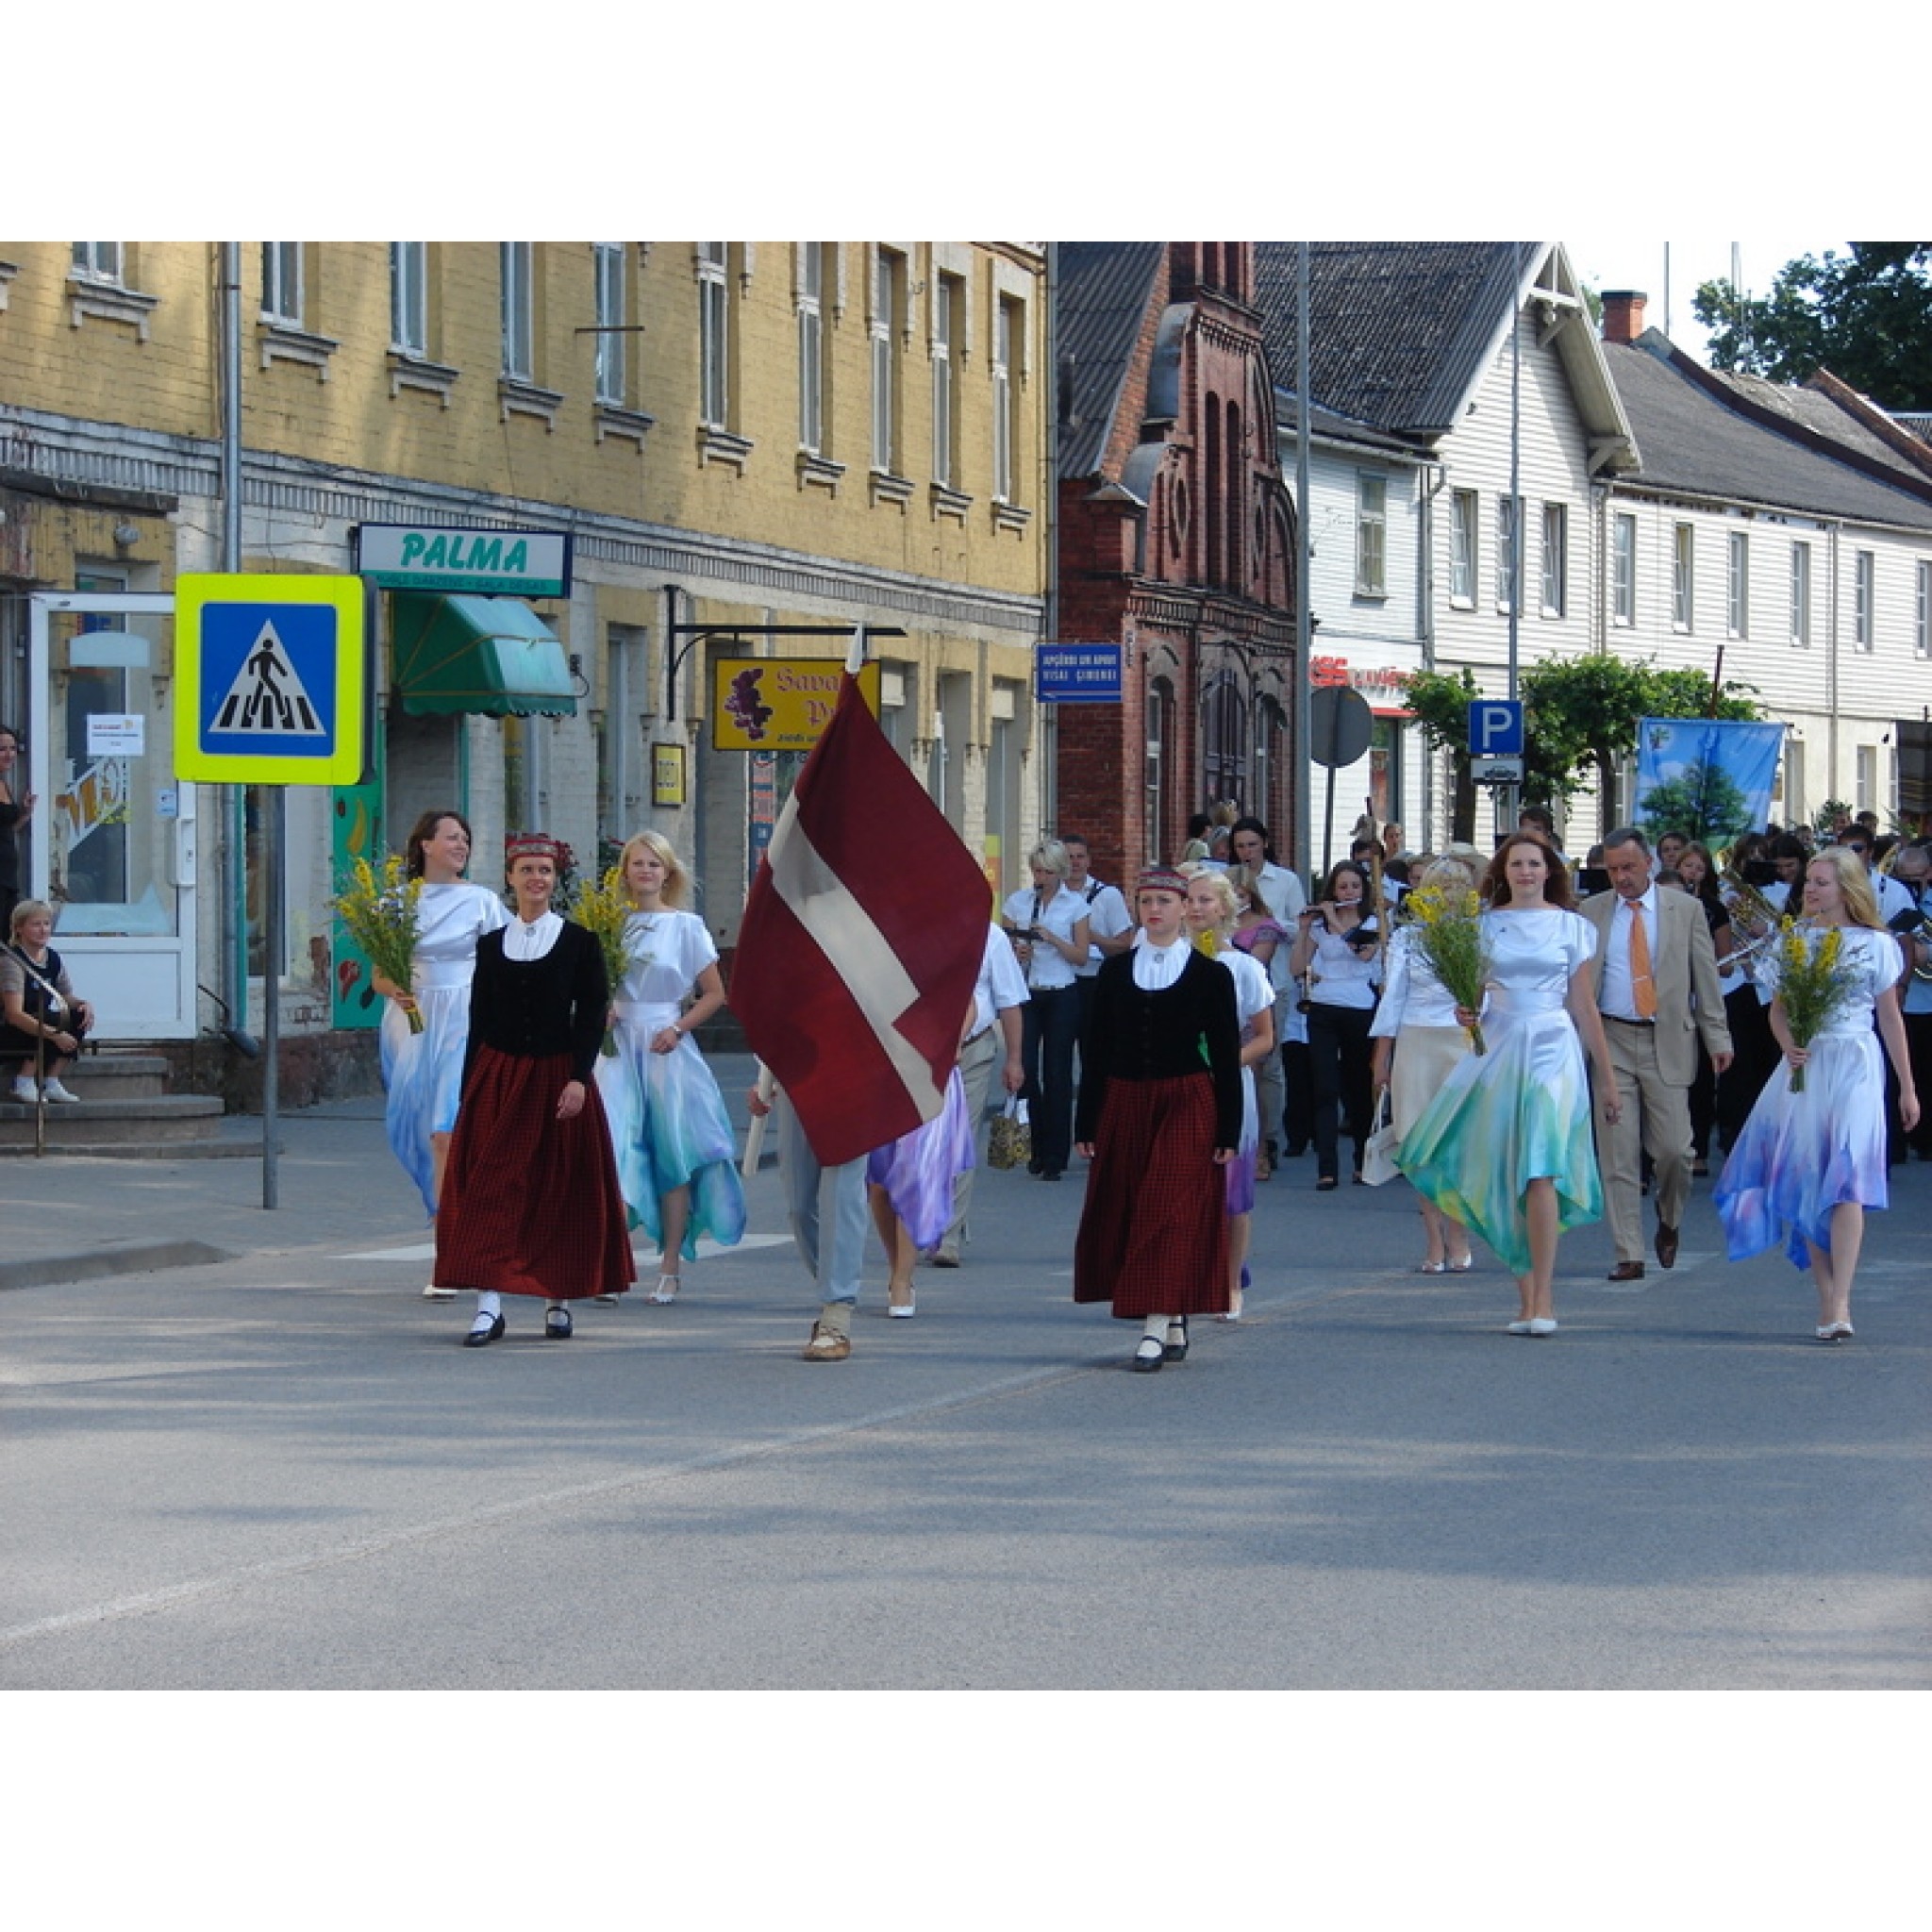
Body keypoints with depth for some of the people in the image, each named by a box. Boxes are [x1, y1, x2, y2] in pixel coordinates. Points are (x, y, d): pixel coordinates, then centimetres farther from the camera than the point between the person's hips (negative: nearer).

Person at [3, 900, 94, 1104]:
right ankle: (24, 1082, -19)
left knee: (79, 1017, -13)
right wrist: (54, 1035, -35)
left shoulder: (52, 959, 6)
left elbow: (68, 999, 10)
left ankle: (51, 1083, -11)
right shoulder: (11, 960, -18)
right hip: (7, 1034, -8)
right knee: (56, 1019, -30)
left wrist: (84, 1005, -15)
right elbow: (14, 1014, -27)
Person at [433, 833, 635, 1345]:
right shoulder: (491, 946, 8)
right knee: (492, 1185, -7)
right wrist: (468, 1093, 6)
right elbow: (479, 1024, 10)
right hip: (498, 1078, 1)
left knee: (560, 1187, 3)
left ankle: (557, 1298, 14)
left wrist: (579, 1078, -14)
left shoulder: (578, 942, 2)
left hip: (557, 1076, -1)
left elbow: (592, 1015, -3)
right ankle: (489, 1303, -12)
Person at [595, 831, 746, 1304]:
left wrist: (677, 1029, -8)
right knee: (614, 1146, -12)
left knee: (671, 1154, 0)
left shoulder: (685, 926, 2)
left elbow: (714, 993, 4)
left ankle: (670, 1268, 8)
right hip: (618, 1047, 1)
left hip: (665, 1048, -1)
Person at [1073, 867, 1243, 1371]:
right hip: (1125, 1107, 4)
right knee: (1122, 1213, 2)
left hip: (1187, 1107, -4)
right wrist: (1087, 1123, 5)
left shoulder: (1209, 975, 1)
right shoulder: (1116, 972, 8)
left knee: (1171, 1213, -11)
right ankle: (1173, 1327, 12)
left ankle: (1157, 1327, -14)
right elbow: (1099, 1051, 10)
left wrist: (1228, 1132, -4)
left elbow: (1226, 1057, 0)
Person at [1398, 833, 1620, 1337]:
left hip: (1553, 1050, -2)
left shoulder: (1570, 925, 6)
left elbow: (1584, 1005, 10)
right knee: (1506, 1177, 2)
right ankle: (1528, 1295, 10)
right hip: (1497, 1048, 2)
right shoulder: (1485, 924, 9)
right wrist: (1466, 1011, -14)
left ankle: (1542, 1301, -18)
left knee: (1539, 1170, -16)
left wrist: (1606, 1076, 11)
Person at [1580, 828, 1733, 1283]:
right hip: (1611, 1041, 1)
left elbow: (1706, 978, 6)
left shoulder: (1686, 910, 5)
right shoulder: (1590, 913, 8)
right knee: (1618, 1154, -3)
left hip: (1668, 1041, -1)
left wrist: (1718, 1037, -1)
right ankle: (1629, 1256, 1)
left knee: (1673, 1149, -5)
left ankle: (1669, 1224, 24)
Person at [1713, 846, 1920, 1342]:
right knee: (1806, 1182, 1)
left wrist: (1907, 1087, 11)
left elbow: (1890, 1017, 9)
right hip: (1803, 1065, 3)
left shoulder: (1875, 944, 3)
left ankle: (1839, 1303, -20)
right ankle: (1827, 1297, 7)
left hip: (1855, 1066, -3)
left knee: (1846, 1178, -14)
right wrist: (1788, 1044, -11)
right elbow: (1778, 1007, 11)